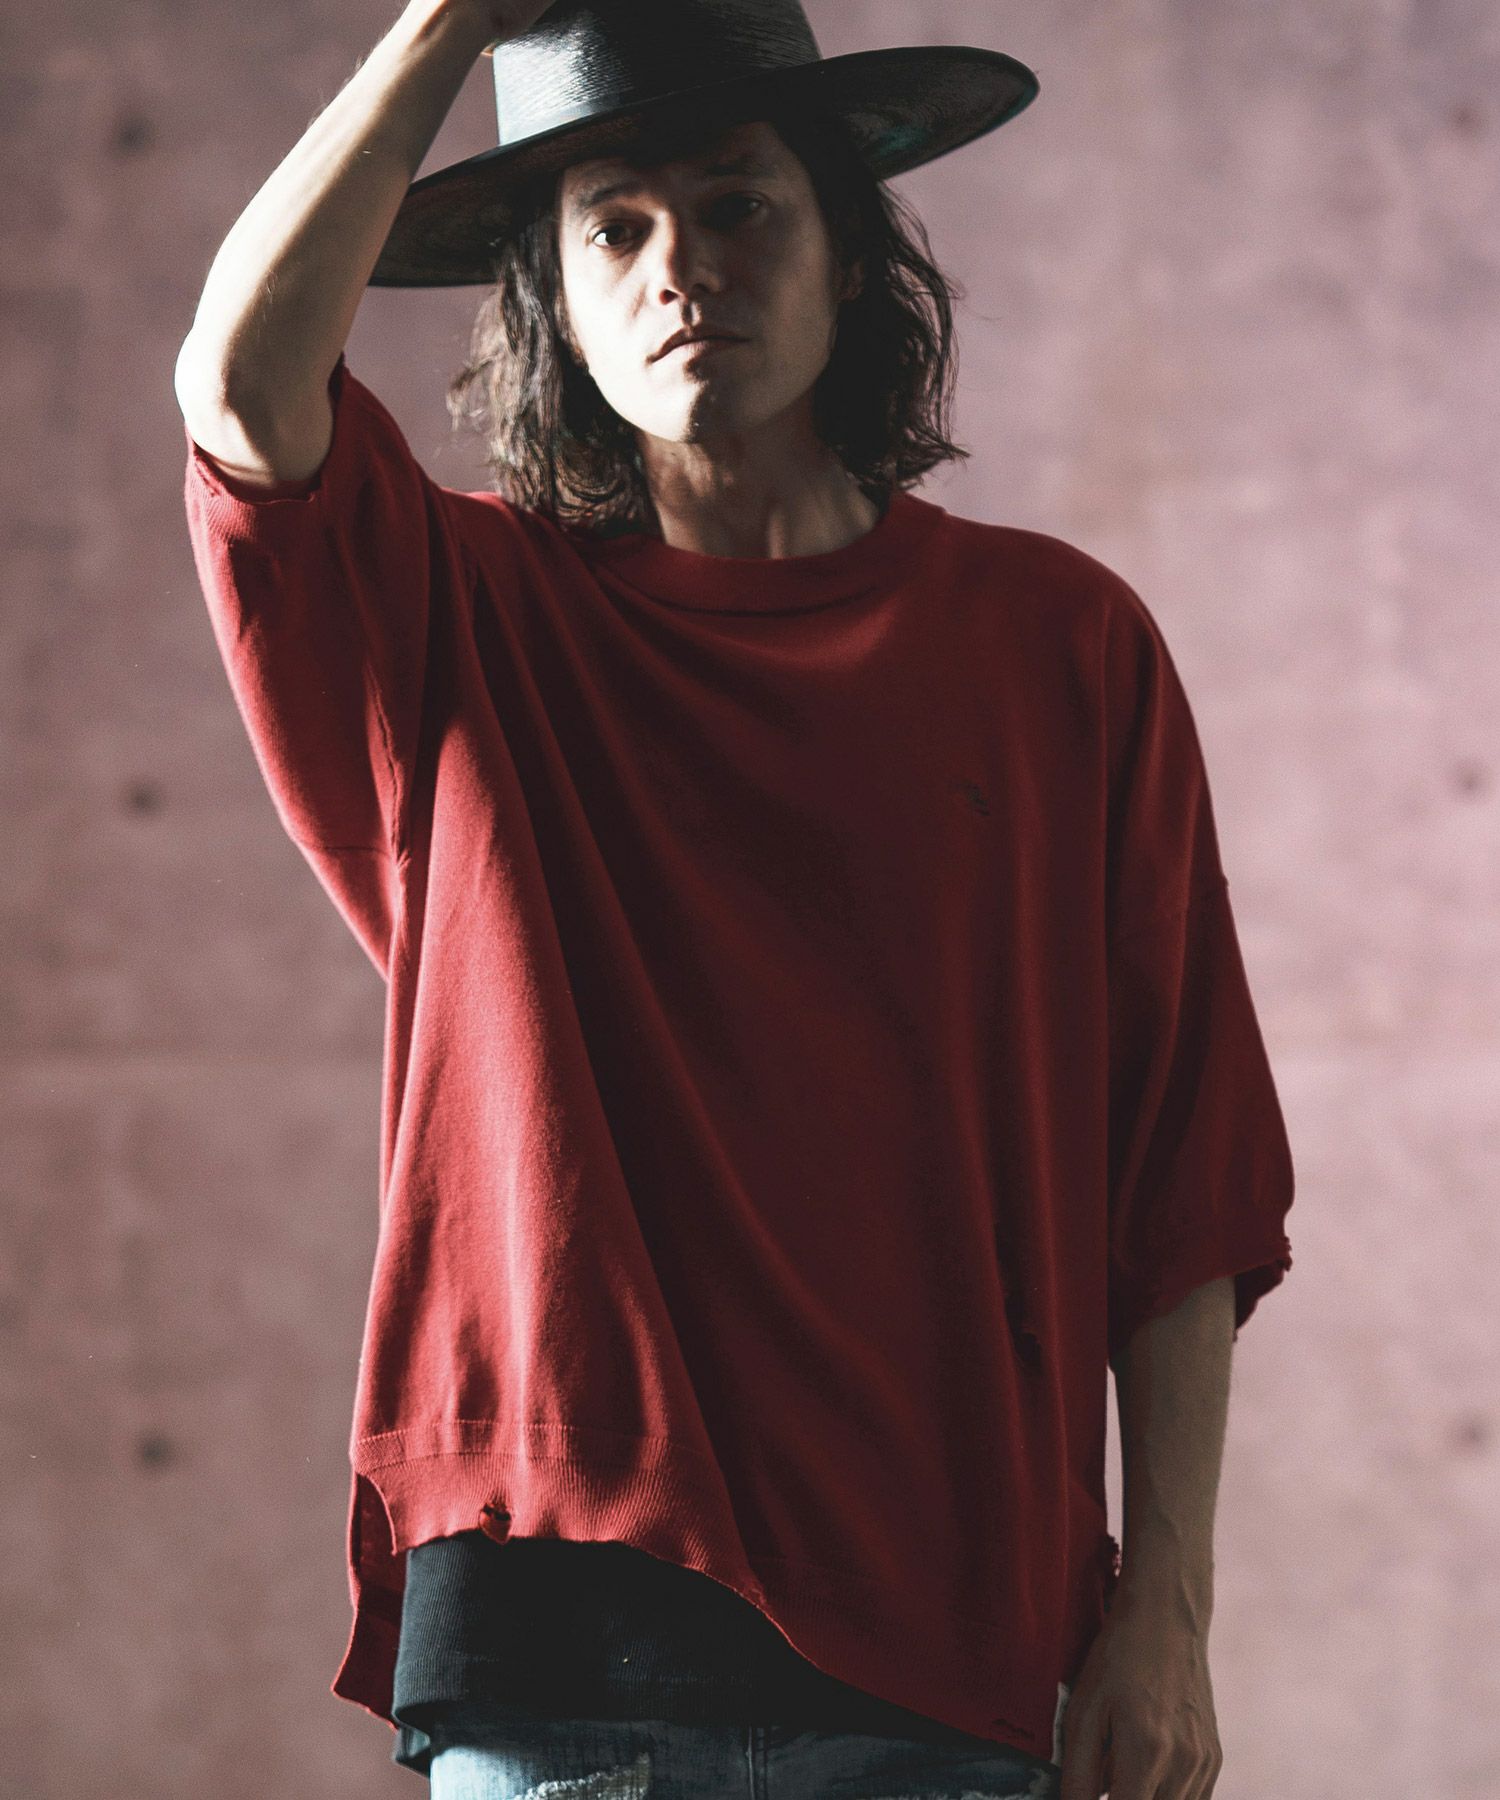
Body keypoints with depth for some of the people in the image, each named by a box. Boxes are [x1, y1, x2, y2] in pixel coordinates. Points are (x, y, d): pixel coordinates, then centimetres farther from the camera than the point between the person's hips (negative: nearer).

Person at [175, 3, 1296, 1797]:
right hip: (557, 1642, 0)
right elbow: (242, 385, -14)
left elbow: (1187, 1176, 6)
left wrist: (1166, 1609, -1)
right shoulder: (474, 624, 7)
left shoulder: (1059, 640, 7)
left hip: (949, 1656, 1)